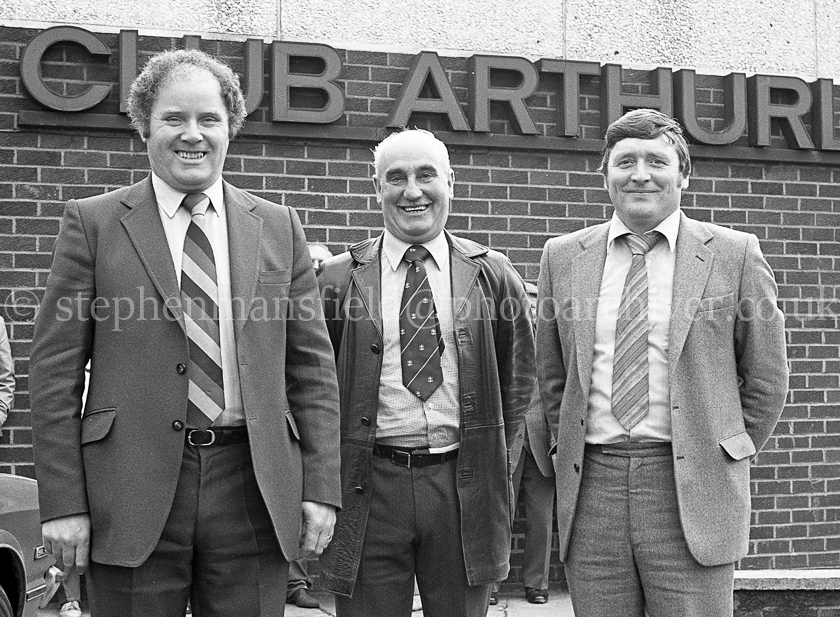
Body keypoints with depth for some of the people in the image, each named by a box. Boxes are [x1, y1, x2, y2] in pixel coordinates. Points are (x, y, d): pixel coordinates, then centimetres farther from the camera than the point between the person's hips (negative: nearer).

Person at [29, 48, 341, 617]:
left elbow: (312, 368, 8)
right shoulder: (93, 223, 3)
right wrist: (63, 503, -6)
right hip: (132, 491, -1)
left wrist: (320, 489, 1)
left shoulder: (279, 228, 9)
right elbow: (55, 371, 0)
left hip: (253, 487, 2)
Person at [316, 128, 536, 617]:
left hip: (465, 484, 1)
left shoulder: (493, 274, 5)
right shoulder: (340, 278, 2)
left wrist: (490, 456, 6)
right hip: (369, 484, -1)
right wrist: (333, 468, 2)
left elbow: (518, 376, 12)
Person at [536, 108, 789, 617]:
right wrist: (574, 446, 12)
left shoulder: (734, 255, 1)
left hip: (691, 492, -2)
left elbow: (765, 379, 7)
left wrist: (726, 457, 6)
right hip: (591, 485, 3)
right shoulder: (564, 256, 9)